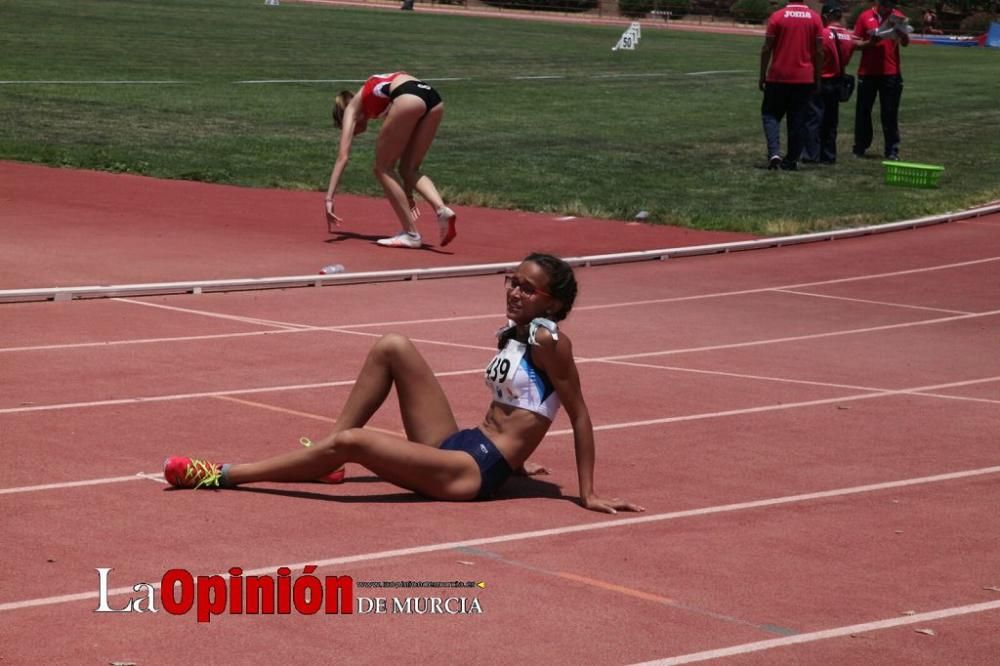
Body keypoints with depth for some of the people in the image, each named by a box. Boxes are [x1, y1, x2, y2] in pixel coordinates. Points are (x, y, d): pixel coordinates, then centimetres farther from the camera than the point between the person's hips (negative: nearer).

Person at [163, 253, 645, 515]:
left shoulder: (548, 340, -11)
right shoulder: (511, 333, 14)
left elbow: (579, 416, -12)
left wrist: (588, 494, -13)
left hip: (474, 472, -9)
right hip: (457, 448, 9)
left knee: (352, 441, -25)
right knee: (393, 347, 2)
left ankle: (224, 475, -16)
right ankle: (330, 459, 1)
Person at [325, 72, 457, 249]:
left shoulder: (352, 107, 25)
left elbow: (343, 156, 14)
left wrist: (329, 198, 13)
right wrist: (407, 193, 51)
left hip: (408, 99, -6)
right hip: (434, 99, 6)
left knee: (383, 168, 11)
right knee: (409, 169, 19)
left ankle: (411, 234, 7)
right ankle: (442, 209, -5)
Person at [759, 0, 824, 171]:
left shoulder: (777, 17, -5)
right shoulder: (815, 18, 0)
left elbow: (767, 49, -5)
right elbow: (819, 51, 1)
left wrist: (762, 76, 4)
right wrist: (817, 77, 10)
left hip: (778, 77, -2)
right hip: (805, 79, 2)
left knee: (770, 114, 8)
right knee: (797, 120, 9)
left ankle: (774, 153, -11)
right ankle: (792, 160, 10)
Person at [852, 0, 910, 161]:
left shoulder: (897, 16, 4)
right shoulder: (864, 17, 2)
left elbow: (905, 43, -2)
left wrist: (901, 31, -22)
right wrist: (869, 43, -15)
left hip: (891, 73, 0)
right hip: (867, 73, 0)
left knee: (890, 113, 1)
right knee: (863, 111, 6)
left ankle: (892, 150, 4)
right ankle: (860, 148, 15)